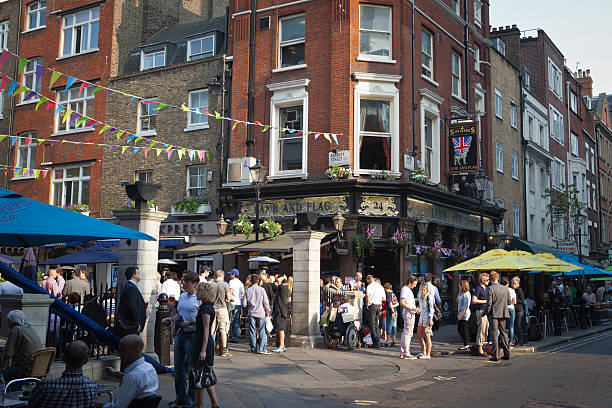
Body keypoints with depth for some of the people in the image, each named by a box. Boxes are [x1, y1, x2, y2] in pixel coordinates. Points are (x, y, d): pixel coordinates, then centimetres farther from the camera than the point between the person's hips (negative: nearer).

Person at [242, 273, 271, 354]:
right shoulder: (262, 289, -4)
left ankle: (253, 349, 11)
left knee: (252, 331, 8)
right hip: (260, 313, -2)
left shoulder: (248, 290, 1)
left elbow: (244, 304, 1)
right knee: (262, 331, 2)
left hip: (251, 313, 2)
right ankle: (262, 349, -4)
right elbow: (265, 302, -4)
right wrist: (268, 311, 8)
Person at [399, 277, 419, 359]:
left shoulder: (408, 290, 18)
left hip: (410, 314, 11)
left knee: (405, 333, 13)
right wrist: (412, 308, -23)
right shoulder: (405, 289, -14)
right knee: (408, 334, -8)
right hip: (408, 314, -11)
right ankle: (406, 353, -6)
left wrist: (415, 309, 19)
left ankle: (402, 352, 19)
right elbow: (402, 303, -20)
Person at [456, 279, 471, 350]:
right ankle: (466, 344, 19)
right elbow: (457, 301, 22)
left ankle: (466, 345, 3)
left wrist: (461, 315, -22)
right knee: (459, 329, 12)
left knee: (463, 329, -4)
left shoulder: (466, 294, -15)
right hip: (461, 313, 10)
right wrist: (459, 292, 15)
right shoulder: (462, 294, 15)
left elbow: (466, 306, -20)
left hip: (464, 313, -10)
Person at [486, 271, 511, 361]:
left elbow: (489, 303, -14)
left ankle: (495, 355, -1)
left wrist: (487, 312, 0)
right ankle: (507, 354, 17)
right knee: (503, 333, 15)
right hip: (503, 314, 5)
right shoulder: (506, 289, 3)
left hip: (493, 314, -5)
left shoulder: (491, 288, -12)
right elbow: (509, 302, 9)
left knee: (494, 335, -1)